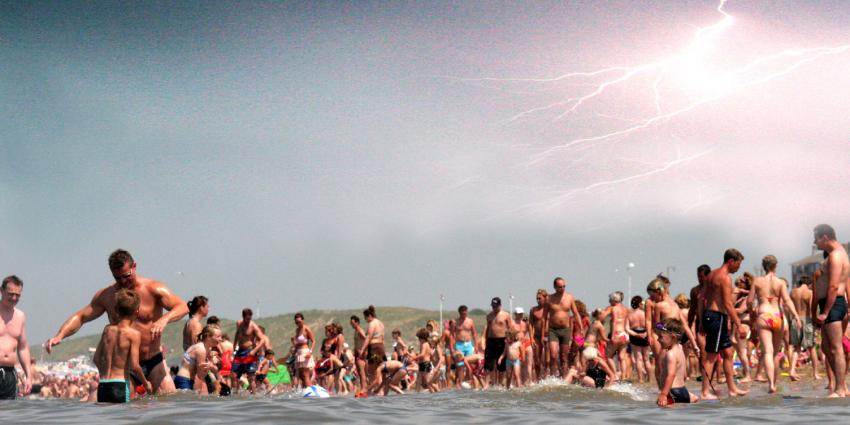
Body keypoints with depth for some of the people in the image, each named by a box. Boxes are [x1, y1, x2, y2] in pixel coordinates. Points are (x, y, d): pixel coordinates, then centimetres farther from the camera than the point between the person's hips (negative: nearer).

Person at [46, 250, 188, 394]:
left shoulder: (153, 289, -7)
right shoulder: (106, 296, 2)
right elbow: (80, 317, 4)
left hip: (154, 362, -2)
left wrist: (164, 319, -38)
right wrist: (59, 336, -13)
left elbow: (183, 307, -17)